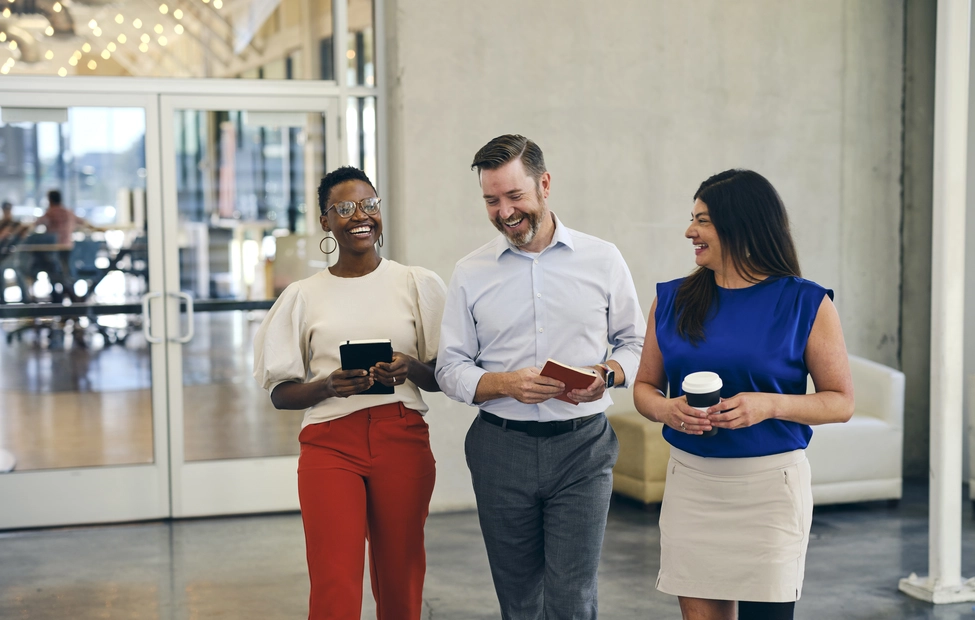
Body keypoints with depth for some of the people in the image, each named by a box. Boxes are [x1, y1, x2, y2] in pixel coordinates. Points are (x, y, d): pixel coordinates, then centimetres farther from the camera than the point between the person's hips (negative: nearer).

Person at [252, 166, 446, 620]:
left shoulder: (418, 284, 7)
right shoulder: (303, 297, 6)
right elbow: (281, 392, 6)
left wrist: (410, 369, -12)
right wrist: (329, 386, -13)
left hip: (403, 441, 1)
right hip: (330, 444, -1)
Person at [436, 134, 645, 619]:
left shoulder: (602, 259, 3)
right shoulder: (470, 273, 5)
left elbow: (635, 343, 10)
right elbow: (450, 369, 4)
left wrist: (607, 376, -12)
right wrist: (506, 384, -15)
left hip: (581, 448, -1)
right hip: (501, 448, 1)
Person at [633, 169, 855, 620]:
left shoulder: (806, 304, -4)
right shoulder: (673, 300, 6)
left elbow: (841, 402, -2)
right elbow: (645, 387, 12)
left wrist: (770, 404, -18)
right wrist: (667, 409, -10)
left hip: (770, 485, -3)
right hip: (690, 483, 3)